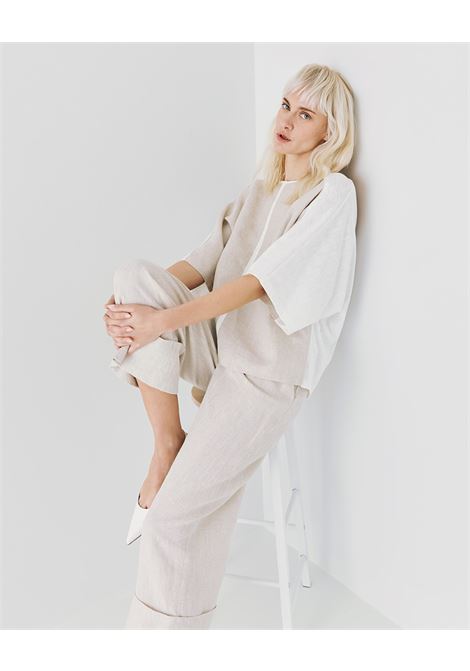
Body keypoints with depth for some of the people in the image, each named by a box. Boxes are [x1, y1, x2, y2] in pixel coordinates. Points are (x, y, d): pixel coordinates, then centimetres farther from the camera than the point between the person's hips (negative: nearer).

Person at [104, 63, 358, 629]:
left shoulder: (334, 194, -7)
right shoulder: (259, 189, 15)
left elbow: (260, 281, -18)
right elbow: (202, 262, 5)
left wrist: (163, 319, -23)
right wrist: (127, 305, -13)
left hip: (270, 373, -6)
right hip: (221, 347, 7)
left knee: (171, 516, -12)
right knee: (136, 273, -18)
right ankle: (166, 442, -12)